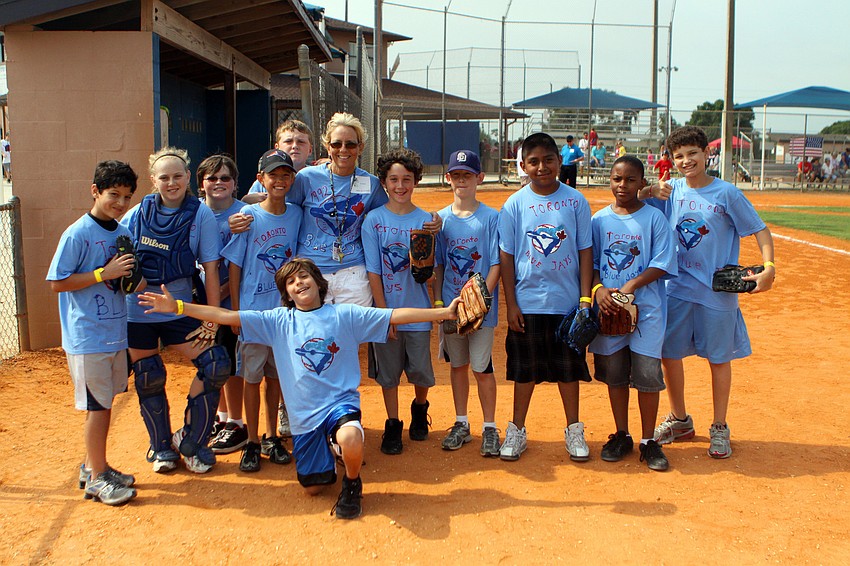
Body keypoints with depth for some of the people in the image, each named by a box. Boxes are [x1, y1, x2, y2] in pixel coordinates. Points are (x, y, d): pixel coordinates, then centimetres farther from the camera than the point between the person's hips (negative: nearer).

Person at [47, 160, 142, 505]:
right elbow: (57, 282, -14)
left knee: (104, 402, 16)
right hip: (87, 336, -7)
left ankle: (93, 466, 31)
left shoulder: (123, 233, 8)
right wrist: (104, 273, -21)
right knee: (97, 406, 1)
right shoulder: (77, 234, -14)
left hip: (115, 332, 7)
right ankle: (97, 477, 15)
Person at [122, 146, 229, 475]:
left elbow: (210, 269, -7)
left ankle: (190, 441, 8)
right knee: (148, 380, 10)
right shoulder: (138, 213, -1)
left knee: (215, 364, -12)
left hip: (179, 310, -1)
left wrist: (212, 319, -9)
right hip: (137, 311, 1)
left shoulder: (201, 215, -6)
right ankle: (161, 446, 32)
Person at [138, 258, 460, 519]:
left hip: (341, 401, -2)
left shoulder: (344, 315, -2)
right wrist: (177, 307, -9)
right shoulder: (279, 321, 2)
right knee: (312, 487, 8)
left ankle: (352, 484, -1)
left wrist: (443, 312, -12)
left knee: (350, 440, -35)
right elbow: (228, 316, -3)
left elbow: (395, 315, -6)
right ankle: (329, 453, 41)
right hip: (304, 414, 3)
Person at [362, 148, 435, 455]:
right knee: (388, 372, 8)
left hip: (418, 310, 1)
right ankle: (393, 425, 26)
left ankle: (419, 409, 37)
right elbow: (374, 271, -4)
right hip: (386, 309, -1)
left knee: (420, 370, 8)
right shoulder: (373, 220, -3)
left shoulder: (426, 220, 1)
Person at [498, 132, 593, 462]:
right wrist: (510, 304, -4)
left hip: (567, 301, 0)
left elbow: (585, 251, 1)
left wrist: (585, 298, -3)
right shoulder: (514, 204, -2)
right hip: (527, 303, 0)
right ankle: (517, 430, 24)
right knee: (525, 370, 10)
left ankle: (574, 430, 27)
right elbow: (506, 256, 0)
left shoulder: (575, 201, -1)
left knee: (569, 367, 11)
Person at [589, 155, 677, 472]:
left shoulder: (654, 218, -1)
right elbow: (591, 262, 8)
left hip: (646, 310, -2)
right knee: (614, 374, 10)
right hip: (608, 308, 3)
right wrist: (598, 289, -11)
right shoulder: (599, 220, 7)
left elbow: (662, 264, -5)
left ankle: (648, 441, 15)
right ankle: (621, 436, 26)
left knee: (647, 374, 0)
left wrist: (632, 285, -18)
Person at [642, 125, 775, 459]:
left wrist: (769, 267, -19)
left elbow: (759, 229, -5)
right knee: (668, 353, 9)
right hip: (676, 288, 3)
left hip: (717, 291, -3)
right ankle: (680, 420, 28)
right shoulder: (671, 190, 3)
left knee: (719, 358, 8)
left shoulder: (726, 193, -7)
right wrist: (652, 191, -16)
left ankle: (719, 429, 23)